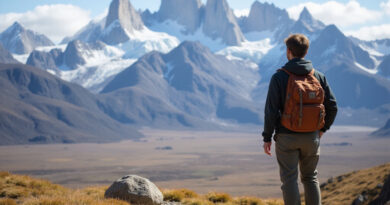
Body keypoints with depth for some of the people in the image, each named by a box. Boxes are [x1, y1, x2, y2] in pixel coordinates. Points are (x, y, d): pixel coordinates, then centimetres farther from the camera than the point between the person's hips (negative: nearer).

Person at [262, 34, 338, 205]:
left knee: (289, 180, 3)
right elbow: (332, 106, 3)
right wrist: (323, 127, 19)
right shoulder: (318, 76, 1)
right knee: (310, 178, 16)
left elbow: (271, 110, -12)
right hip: (311, 137, 3)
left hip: (286, 137, -3)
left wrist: (267, 137, -4)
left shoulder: (279, 77, -9)